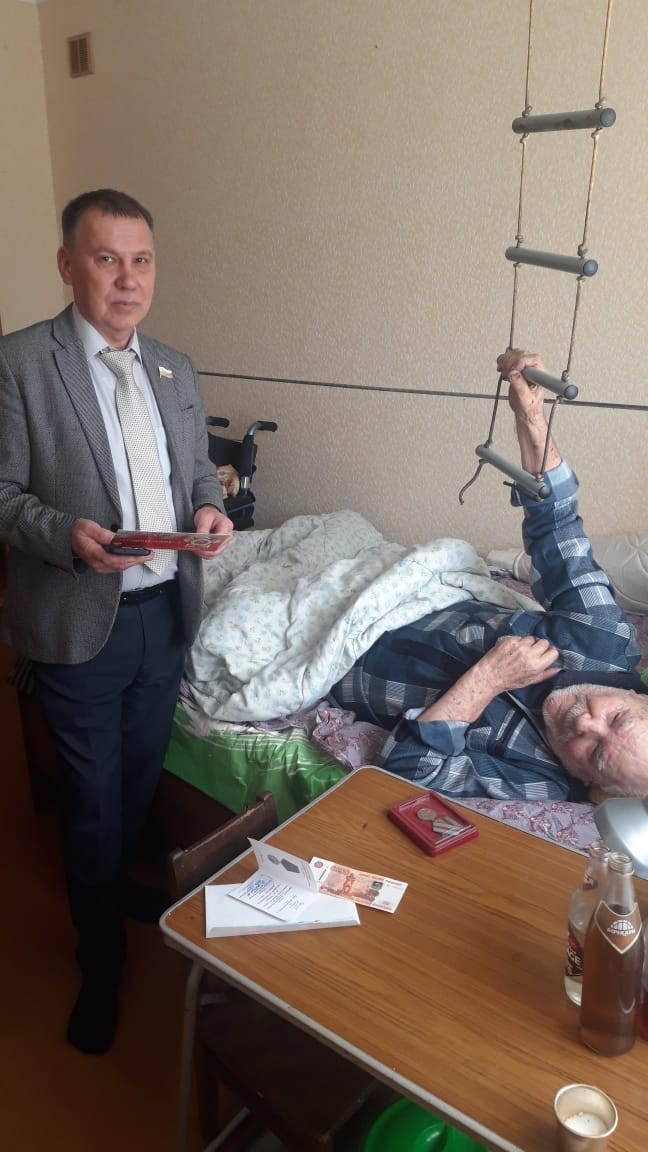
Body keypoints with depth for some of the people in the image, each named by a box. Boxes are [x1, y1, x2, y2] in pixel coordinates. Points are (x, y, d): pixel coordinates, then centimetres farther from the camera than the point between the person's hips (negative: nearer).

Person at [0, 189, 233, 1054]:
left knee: (143, 777, 21)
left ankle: (117, 886, 51)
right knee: (95, 796, 9)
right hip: (80, 621, -5)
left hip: (168, 610, 5)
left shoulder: (175, 369, 8)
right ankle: (101, 961, 32)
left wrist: (210, 508, -8)